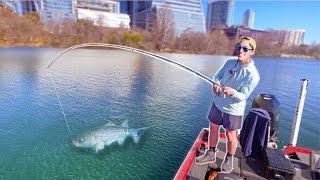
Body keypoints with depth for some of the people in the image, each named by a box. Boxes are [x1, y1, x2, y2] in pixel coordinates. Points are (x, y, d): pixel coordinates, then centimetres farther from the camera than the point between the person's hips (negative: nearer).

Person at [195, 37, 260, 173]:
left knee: (230, 135, 11)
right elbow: (217, 75, 2)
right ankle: (210, 154, 38)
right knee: (213, 128, 16)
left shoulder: (253, 75, -21)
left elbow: (243, 96, -19)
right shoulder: (229, 62, -5)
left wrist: (233, 92, -41)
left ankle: (229, 159, 39)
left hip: (233, 109, -5)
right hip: (218, 102, 5)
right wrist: (216, 84, -21)